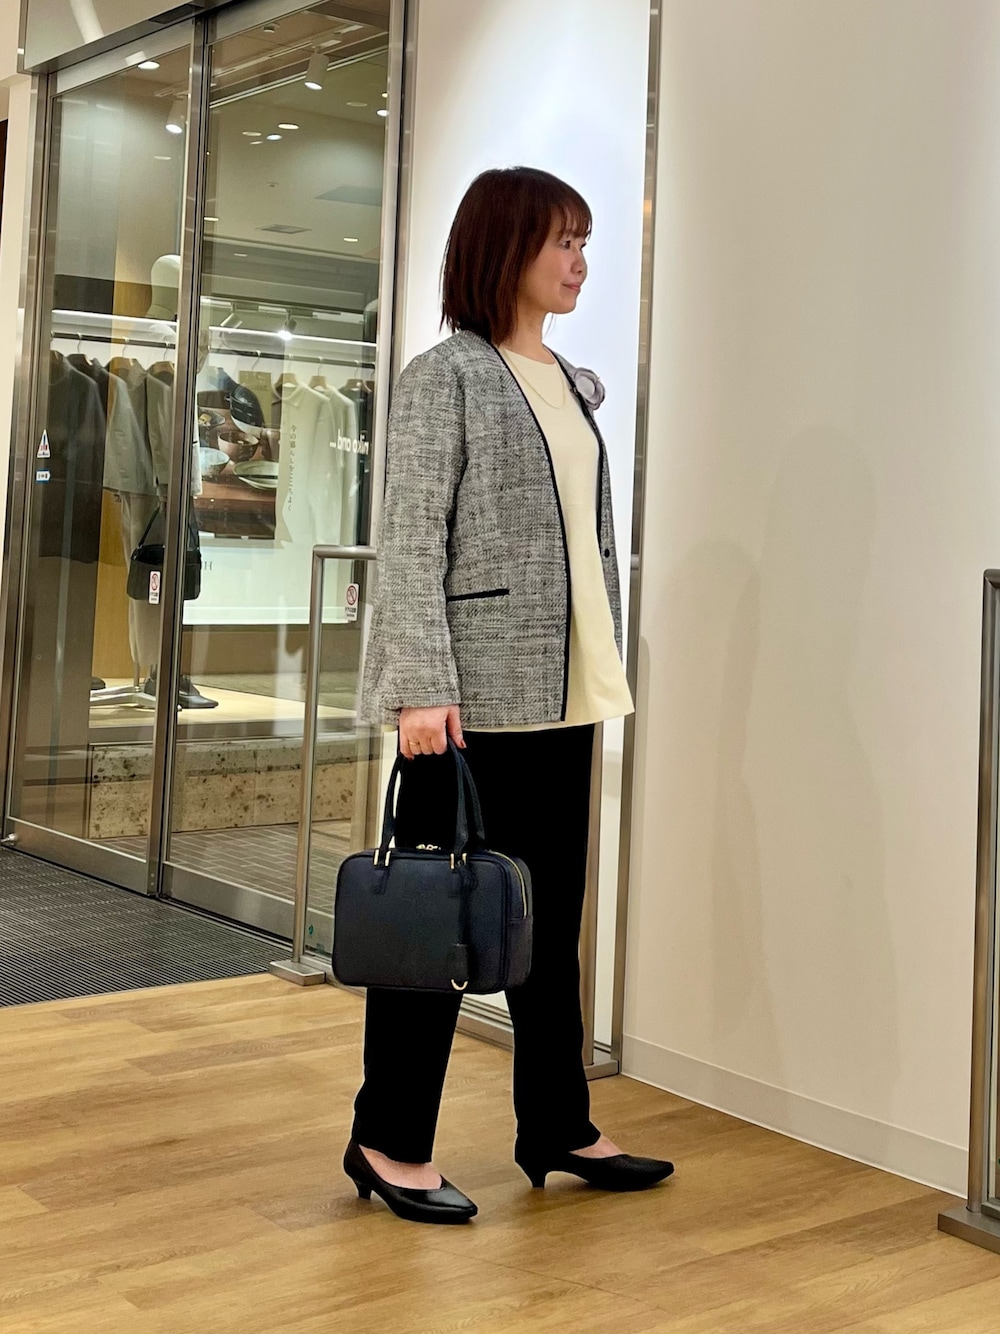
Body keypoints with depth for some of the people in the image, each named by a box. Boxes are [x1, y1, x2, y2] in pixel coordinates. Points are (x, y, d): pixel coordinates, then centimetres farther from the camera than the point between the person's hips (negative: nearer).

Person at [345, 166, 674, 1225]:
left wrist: (605, 666, 14)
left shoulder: (575, 386, 15)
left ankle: (557, 1126, 25)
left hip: (559, 693, 8)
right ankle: (391, 1139, 13)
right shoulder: (446, 376, -6)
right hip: (475, 695, -7)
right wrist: (422, 685, -19)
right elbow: (410, 542, -12)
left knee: (552, 911, 13)